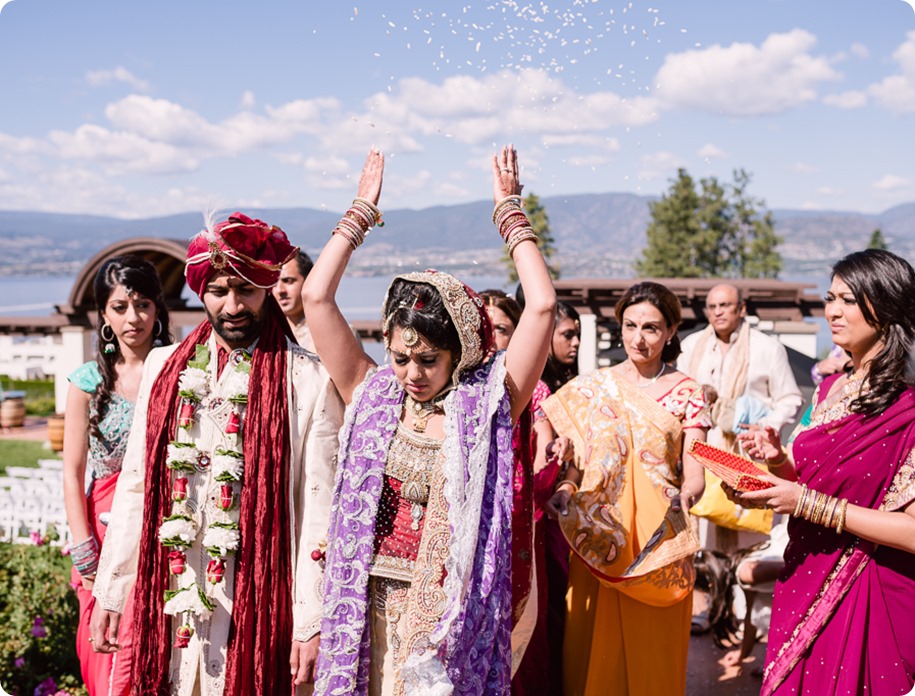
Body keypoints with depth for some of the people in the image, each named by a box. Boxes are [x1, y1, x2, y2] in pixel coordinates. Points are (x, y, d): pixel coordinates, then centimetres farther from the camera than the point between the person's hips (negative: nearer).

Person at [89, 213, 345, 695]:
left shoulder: (309, 382, -8)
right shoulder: (164, 367, 6)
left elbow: (318, 507, -9)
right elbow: (135, 485, 8)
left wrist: (310, 623, -10)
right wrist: (108, 592, 7)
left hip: (258, 601, -3)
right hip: (171, 597, 4)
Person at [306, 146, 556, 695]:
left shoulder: (487, 403, -3)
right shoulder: (372, 396, 2)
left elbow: (542, 307, -11)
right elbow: (317, 297, -1)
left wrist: (510, 210, -3)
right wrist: (363, 211, 4)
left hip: (456, 612, -2)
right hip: (374, 608, 2)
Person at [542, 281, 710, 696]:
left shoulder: (687, 393, 2)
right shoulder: (591, 388, 6)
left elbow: (694, 473, -6)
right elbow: (576, 460, 6)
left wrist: (685, 494, -27)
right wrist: (565, 489, -14)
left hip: (659, 544, -1)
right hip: (597, 539, 1)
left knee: (652, 653, 6)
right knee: (595, 651, 7)